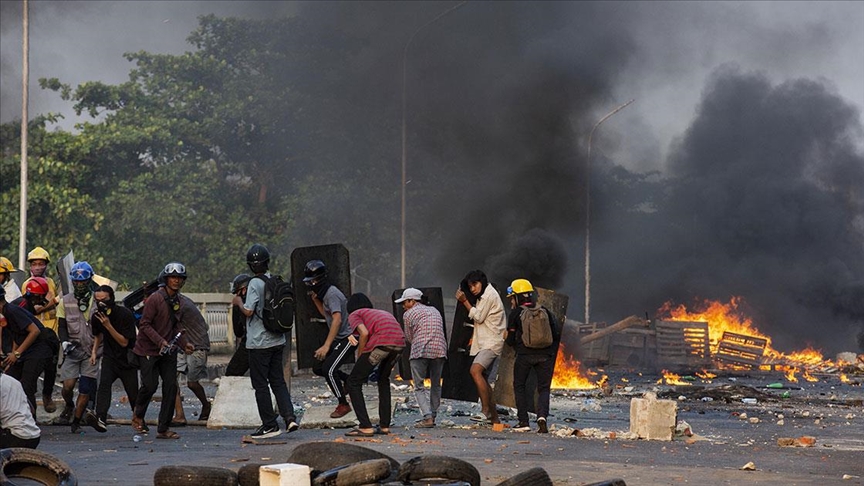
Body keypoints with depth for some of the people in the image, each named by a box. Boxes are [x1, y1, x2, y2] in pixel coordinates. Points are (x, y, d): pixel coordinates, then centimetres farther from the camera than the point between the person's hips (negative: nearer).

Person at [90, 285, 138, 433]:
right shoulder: (96, 317, -1)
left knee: (133, 393, 1)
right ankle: (101, 419, -41)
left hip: (127, 359, -2)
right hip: (109, 357, 2)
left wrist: (108, 325, -25)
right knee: (104, 383, -24)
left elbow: (124, 342, -18)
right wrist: (94, 351, 7)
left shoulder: (125, 314, -16)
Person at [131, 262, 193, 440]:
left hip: (168, 351, 6)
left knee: (171, 387, -2)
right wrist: (160, 341, -25)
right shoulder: (155, 298, -14)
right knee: (150, 385, -12)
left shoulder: (177, 300, 9)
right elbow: (144, 325, -16)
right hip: (148, 350, -6)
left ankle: (163, 428, 4)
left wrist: (184, 344, 7)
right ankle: (138, 415, 18)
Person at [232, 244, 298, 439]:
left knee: (260, 384, 2)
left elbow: (248, 311, -20)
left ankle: (269, 425, 3)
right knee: (278, 380, 13)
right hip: (278, 340, 7)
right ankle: (289, 417, 0)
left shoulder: (255, 284, -15)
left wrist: (238, 302, -1)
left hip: (259, 343, -7)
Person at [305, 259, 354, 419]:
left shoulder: (332, 294, -20)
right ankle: (348, 380, 23)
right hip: (338, 338, 10)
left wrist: (326, 346, -35)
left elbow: (337, 320, -30)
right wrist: (315, 300, 9)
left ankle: (343, 405, -4)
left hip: (347, 338, -10)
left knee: (328, 369, -16)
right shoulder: (324, 293, 11)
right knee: (318, 368, 8)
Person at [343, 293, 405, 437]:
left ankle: (365, 427, -3)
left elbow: (364, 333, -1)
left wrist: (359, 358, 8)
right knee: (383, 379, 29)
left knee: (353, 382, 6)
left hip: (380, 343, -6)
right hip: (400, 343, 6)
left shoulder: (354, 314, 19)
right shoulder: (384, 313, 38)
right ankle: (384, 425, 24)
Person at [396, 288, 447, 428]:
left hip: (420, 351, -5)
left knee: (419, 387, 1)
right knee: (435, 385, 17)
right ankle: (432, 416, 17)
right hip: (440, 350, 5)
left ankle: (427, 417, -13)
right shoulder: (434, 310, 23)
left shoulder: (409, 314, 6)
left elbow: (409, 337, 10)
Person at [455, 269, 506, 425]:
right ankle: (494, 418, 12)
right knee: (483, 380, 9)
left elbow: (478, 317, -11)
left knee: (475, 370, -27)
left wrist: (464, 301, -6)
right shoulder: (484, 296, 21)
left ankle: (486, 410, -30)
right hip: (484, 343, 11)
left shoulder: (490, 295, -9)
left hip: (491, 342, -11)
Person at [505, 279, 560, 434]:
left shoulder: (516, 313, 0)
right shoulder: (545, 311, 10)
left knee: (519, 386, 14)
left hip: (524, 355, -2)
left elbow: (510, 340, 3)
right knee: (544, 388, 10)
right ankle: (542, 416, -15)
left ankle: (523, 421, 8)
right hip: (545, 355, 3)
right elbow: (557, 335, 7)